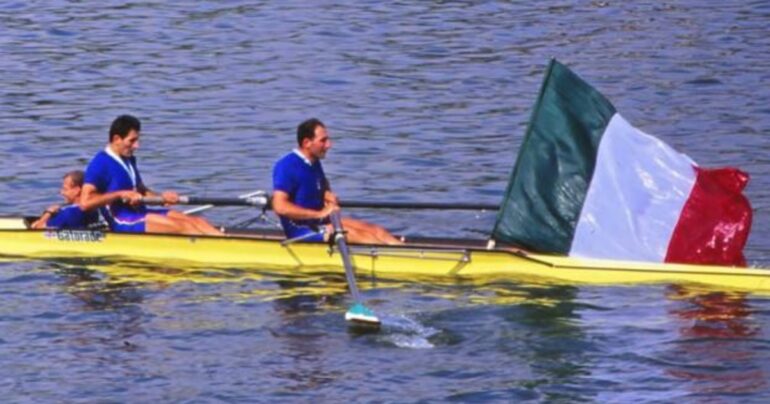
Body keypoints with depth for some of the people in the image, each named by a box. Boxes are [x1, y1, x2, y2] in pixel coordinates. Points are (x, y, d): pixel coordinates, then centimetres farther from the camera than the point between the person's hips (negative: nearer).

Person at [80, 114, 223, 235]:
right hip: (122, 222, -9)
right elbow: (85, 202, -18)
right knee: (181, 226, -24)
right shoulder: (100, 164, -11)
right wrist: (120, 194, -20)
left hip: (140, 213, 9)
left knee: (197, 222, -9)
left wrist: (161, 197, 7)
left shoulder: (129, 160, 18)